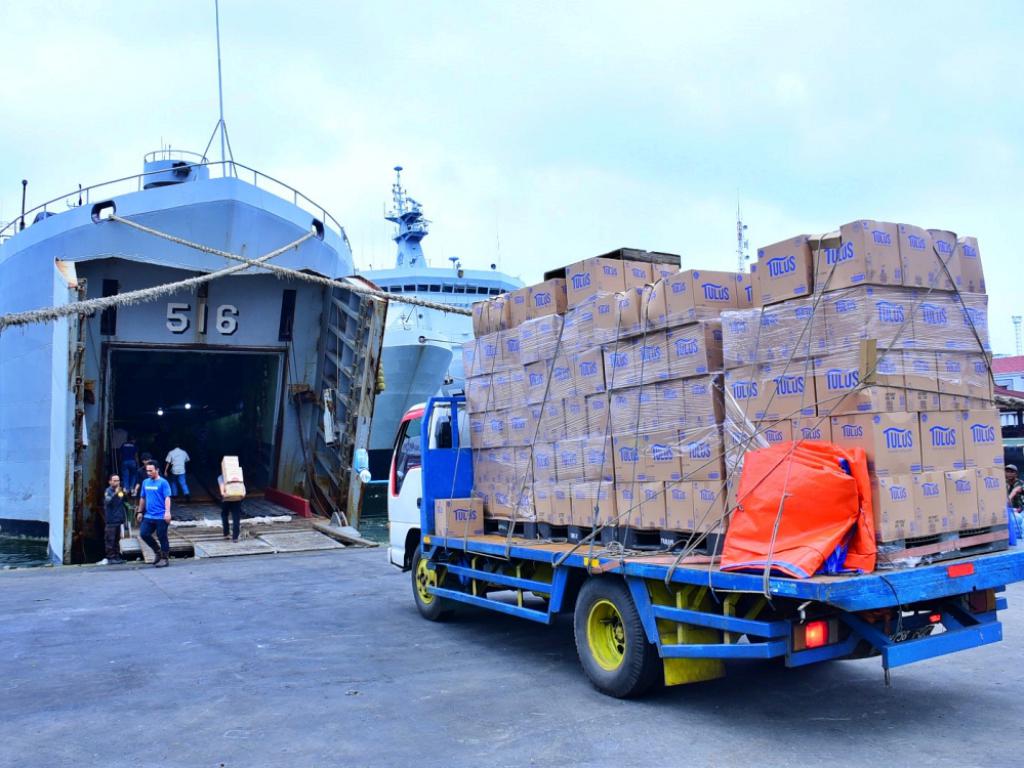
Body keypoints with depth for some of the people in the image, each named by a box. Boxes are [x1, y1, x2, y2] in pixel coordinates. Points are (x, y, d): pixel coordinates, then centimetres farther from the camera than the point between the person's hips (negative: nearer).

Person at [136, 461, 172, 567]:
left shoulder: (163, 482, -8)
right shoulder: (145, 482, 11)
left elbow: (167, 498, -15)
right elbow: (142, 498, 19)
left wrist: (167, 512, -25)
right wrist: (140, 512, 19)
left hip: (161, 516, -6)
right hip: (149, 516, 6)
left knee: (162, 537, 0)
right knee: (144, 533, -2)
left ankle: (165, 558, 12)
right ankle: (157, 551, 18)